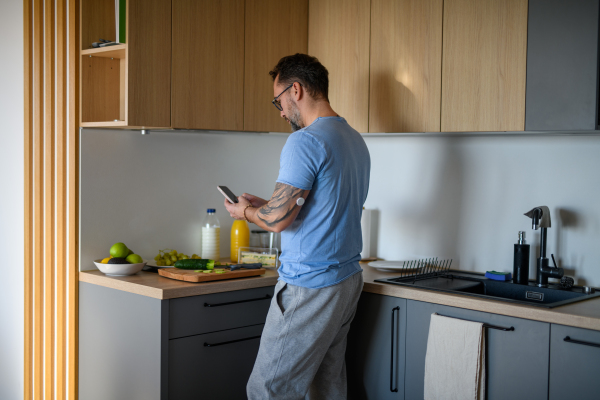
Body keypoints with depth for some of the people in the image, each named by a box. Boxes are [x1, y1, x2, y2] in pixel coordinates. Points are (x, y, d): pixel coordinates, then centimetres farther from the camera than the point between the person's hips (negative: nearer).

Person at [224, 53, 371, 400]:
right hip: (348, 280, 10)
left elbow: (278, 220, -19)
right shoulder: (356, 141, 13)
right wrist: (264, 205, 21)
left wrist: (246, 211, 2)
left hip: (309, 287, -9)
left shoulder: (305, 142, -16)